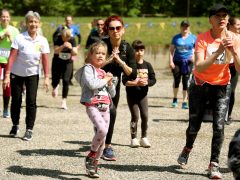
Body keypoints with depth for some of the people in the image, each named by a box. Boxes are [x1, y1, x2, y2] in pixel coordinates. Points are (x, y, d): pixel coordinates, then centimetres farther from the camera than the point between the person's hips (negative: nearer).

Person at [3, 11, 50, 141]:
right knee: (16, 100, 7)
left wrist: (46, 77, -8)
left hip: (32, 74, 1)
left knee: (31, 102, -6)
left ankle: (29, 129, 0)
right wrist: (7, 75, -18)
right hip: (17, 74, -1)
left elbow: (45, 60, -4)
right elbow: (12, 57, -15)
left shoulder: (42, 41, -6)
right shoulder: (19, 38, -14)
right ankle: (15, 125, 26)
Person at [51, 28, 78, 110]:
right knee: (55, 80, 1)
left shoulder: (72, 40, -11)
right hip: (57, 62, 0)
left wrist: (71, 48, -34)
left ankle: (64, 101, -5)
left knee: (66, 81, -11)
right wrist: (63, 46, -42)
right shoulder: (58, 39, -15)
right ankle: (55, 87, 42)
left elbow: (75, 53, -15)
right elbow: (56, 51, -27)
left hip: (68, 63, 0)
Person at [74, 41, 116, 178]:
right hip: (92, 106, -7)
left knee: (102, 139, 6)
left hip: (105, 107, 7)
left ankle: (94, 164, 18)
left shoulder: (104, 72, 21)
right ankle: (91, 155, -8)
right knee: (102, 129, -28)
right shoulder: (88, 68, -2)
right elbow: (92, 84, -21)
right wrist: (105, 80, -7)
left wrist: (110, 82, 5)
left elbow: (112, 94, 24)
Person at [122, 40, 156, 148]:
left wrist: (146, 82, -17)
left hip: (143, 94, 3)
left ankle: (144, 138, 13)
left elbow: (153, 80, 2)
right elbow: (125, 81, -13)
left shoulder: (147, 65, 4)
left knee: (145, 116, 1)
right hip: (132, 94, -3)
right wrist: (136, 83, -24)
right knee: (135, 116, -3)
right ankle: (134, 138, 5)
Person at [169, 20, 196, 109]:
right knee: (176, 80, 2)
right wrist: (171, 61, -3)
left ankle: (185, 102, 5)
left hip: (188, 62, -1)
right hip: (177, 61, 1)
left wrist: (194, 56, -11)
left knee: (186, 82, -2)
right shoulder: (176, 38, 5)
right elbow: (171, 50, 6)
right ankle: (175, 99, 24)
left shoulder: (193, 38, 4)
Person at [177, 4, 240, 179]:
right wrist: (218, 51, -37)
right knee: (194, 124, 5)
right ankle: (187, 149, 37)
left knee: (219, 125, -11)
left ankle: (214, 165, -2)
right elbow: (199, 67, -29)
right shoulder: (202, 38, -17)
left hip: (222, 86, 1)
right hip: (200, 85, -1)